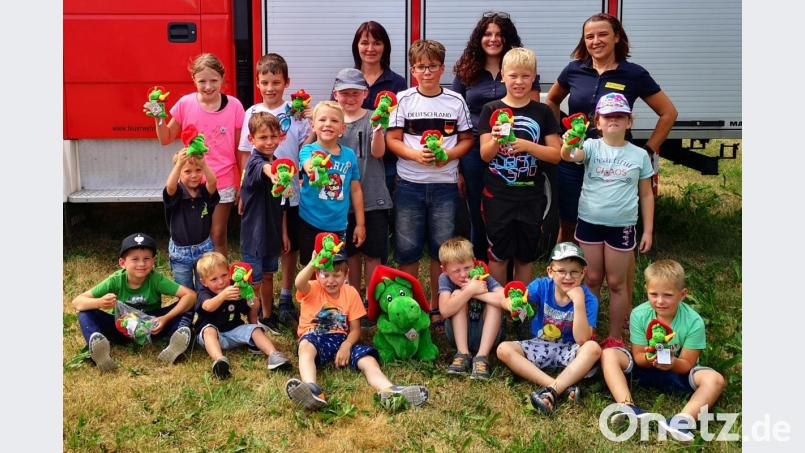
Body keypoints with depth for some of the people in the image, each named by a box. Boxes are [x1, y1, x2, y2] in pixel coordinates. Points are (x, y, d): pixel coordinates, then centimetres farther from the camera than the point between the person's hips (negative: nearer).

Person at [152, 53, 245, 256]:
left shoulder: (234, 106, -6)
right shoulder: (185, 104, -5)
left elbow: (240, 149, 0)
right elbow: (166, 139, 5)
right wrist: (158, 119, -12)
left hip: (223, 183, -1)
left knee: (218, 236, 9)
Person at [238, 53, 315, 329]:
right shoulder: (252, 113, 3)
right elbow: (245, 154, 5)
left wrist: (314, 128, -19)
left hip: (290, 192, -1)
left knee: (290, 246, 9)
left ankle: (286, 298, 22)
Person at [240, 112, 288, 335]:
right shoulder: (254, 161, -18)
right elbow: (263, 168, -46)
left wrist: (284, 232, 13)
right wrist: (271, 173, -68)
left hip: (272, 232, 7)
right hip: (254, 233, -7)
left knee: (268, 275, 21)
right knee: (254, 282, 2)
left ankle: (266, 317, 38)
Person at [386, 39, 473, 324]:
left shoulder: (455, 101, 4)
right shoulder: (403, 100, 1)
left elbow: (467, 139, 8)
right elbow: (392, 140, -1)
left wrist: (448, 155, -12)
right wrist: (416, 154, -19)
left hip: (445, 184, 1)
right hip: (409, 184, -1)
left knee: (442, 248, 6)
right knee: (407, 249, 4)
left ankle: (437, 306, 21)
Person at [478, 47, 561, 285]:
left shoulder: (542, 112, 2)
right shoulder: (491, 110, 0)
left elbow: (556, 155, -1)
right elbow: (484, 154, -2)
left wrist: (527, 145, -17)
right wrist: (497, 140, -23)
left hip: (530, 196, 1)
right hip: (497, 195, -1)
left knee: (526, 255, 11)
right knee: (498, 254, 6)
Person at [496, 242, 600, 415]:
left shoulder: (588, 299, -16)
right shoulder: (542, 286, -11)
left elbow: (582, 340, -24)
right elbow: (507, 301, -18)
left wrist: (579, 303, -33)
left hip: (568, 350, -2)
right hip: (540, 346, 3)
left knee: (593, 348, -33)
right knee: (504, 349, -24)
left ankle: (551, 390, -39)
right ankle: (565, 387, -33)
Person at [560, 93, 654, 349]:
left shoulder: (639, 155, 0)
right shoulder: (592, 147, -3)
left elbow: (646, 195, 6)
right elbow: (569, 156, -26)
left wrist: (648, 230, 3)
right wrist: (568, 145, -50)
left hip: (622, 226, 0)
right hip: (589, 222, 0)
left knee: (616, 283, 9)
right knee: (592, 280, 12)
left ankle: (615, 337, 22)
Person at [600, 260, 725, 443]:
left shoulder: (694, 322, -20)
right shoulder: (639, 315, -16)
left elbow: (687, 364, -16)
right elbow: (638, 356, -11)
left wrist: (672, 363, -39)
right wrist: (649, 358, -35)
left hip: (677, 371, -1)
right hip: (645, 366, 2)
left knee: (715, 379, -28)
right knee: (608, 354, -22)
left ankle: (684, 419, -46)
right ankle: (627, 407, -38)